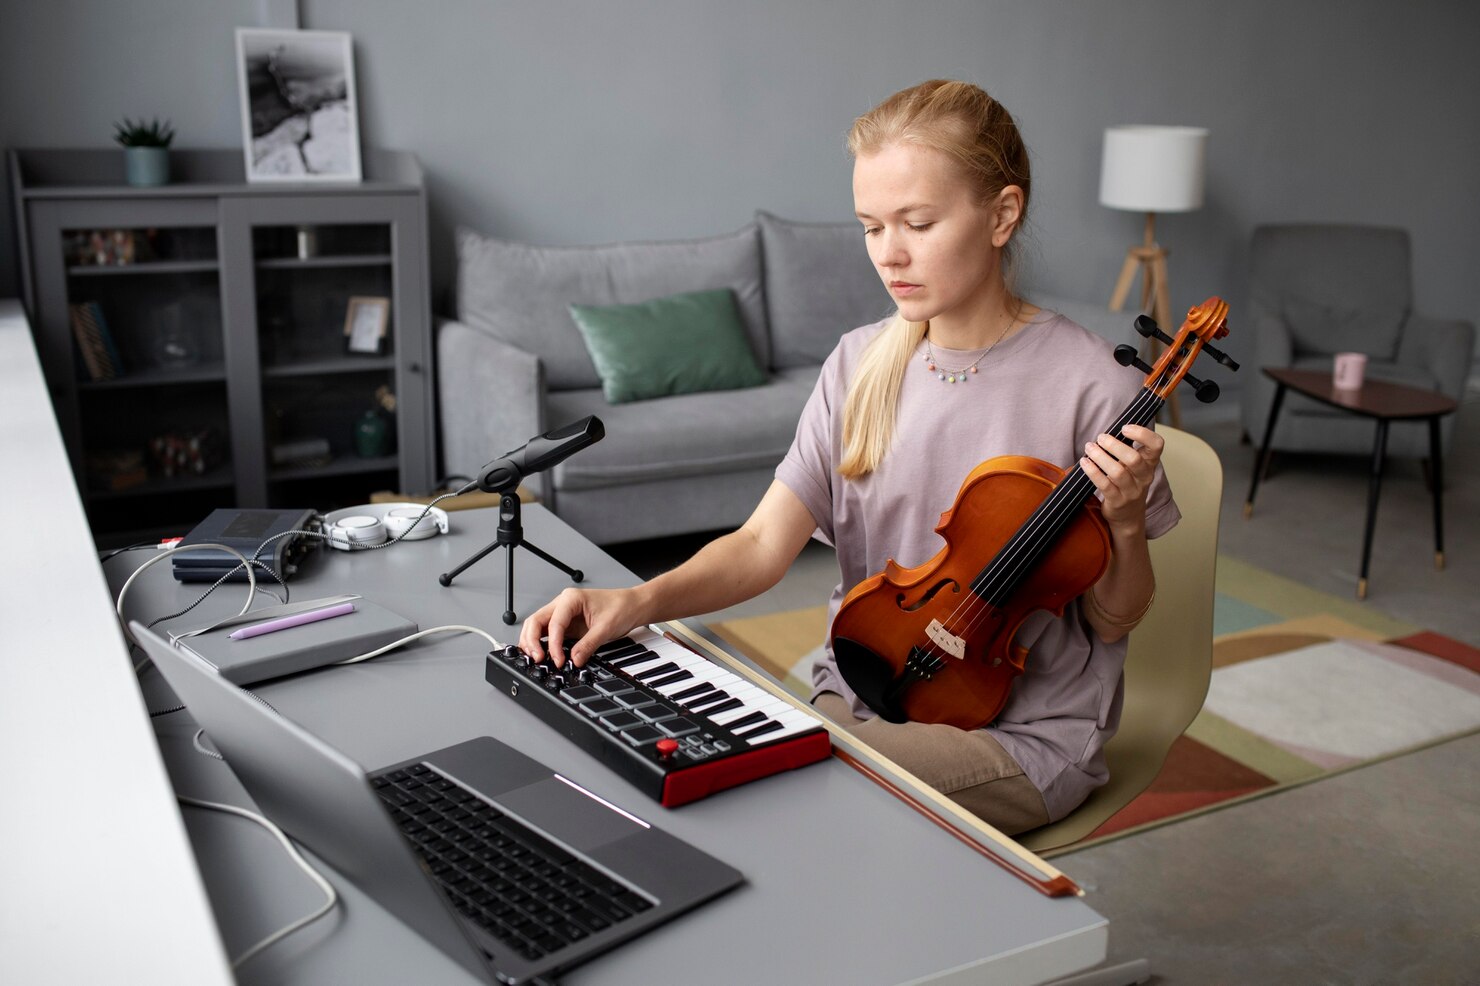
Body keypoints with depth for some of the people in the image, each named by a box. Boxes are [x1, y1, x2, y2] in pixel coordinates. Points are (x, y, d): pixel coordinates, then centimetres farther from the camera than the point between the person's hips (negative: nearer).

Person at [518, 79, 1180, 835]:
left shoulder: (1085, 385, -13)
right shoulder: (859, 365, 1)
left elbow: (1112, 621, -3)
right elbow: (766, 541, -8)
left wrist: (1126, 524, -23)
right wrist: (639, 600, -24)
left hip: (1023, 735, -4)